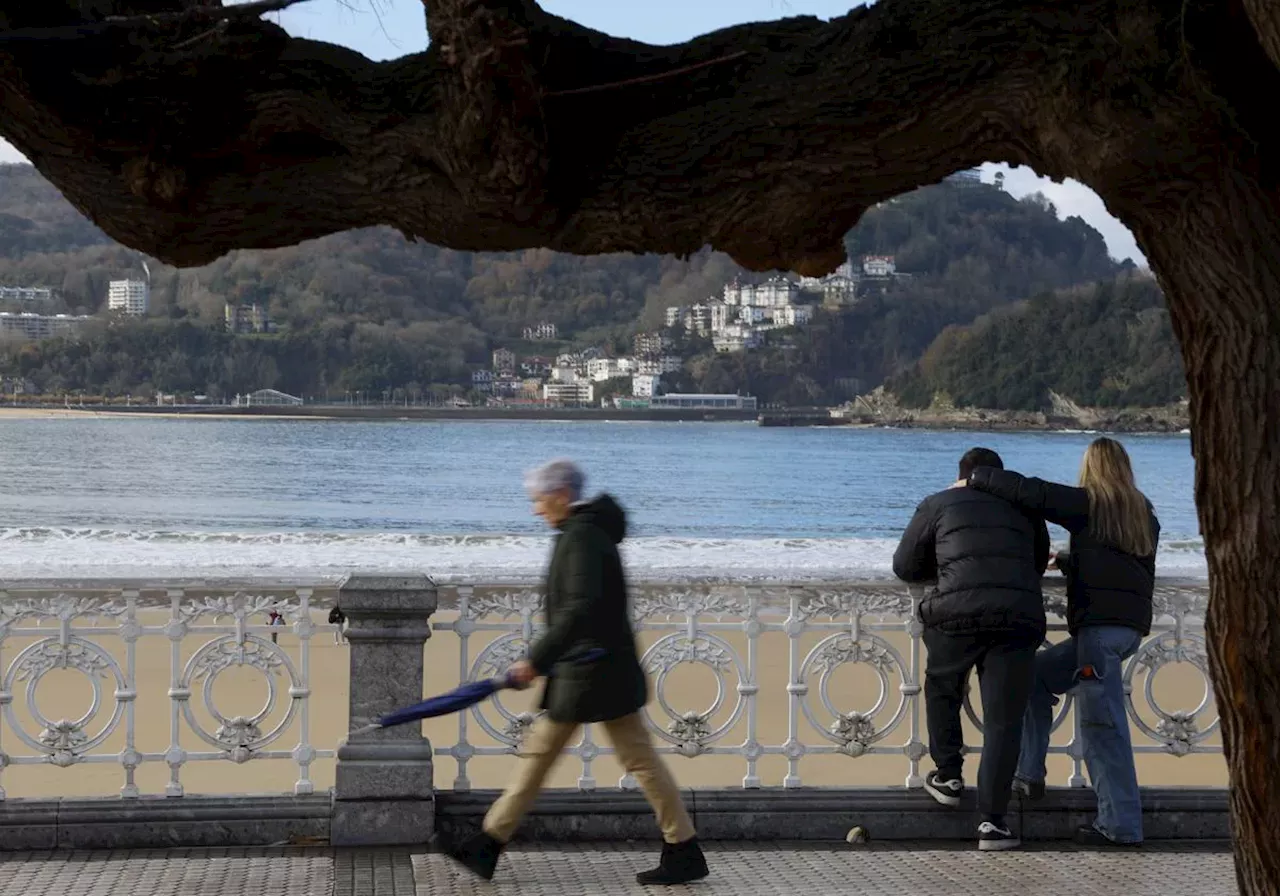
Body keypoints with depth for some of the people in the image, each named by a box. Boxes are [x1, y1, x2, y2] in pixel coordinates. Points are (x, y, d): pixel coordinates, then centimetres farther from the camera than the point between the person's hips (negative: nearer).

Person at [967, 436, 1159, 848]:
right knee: (1037, 674, 20)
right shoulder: (1143, 513, 19)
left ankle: (1120, 825, -12)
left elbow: (1031, 493, -10)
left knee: (1102, 722, -9)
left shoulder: (1088, 503, -2)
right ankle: (1029, 775, 18)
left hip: (1101, 624, -8)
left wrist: (978, 478, 1)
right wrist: (1070, 561, 40)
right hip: (1131, 624, 8)